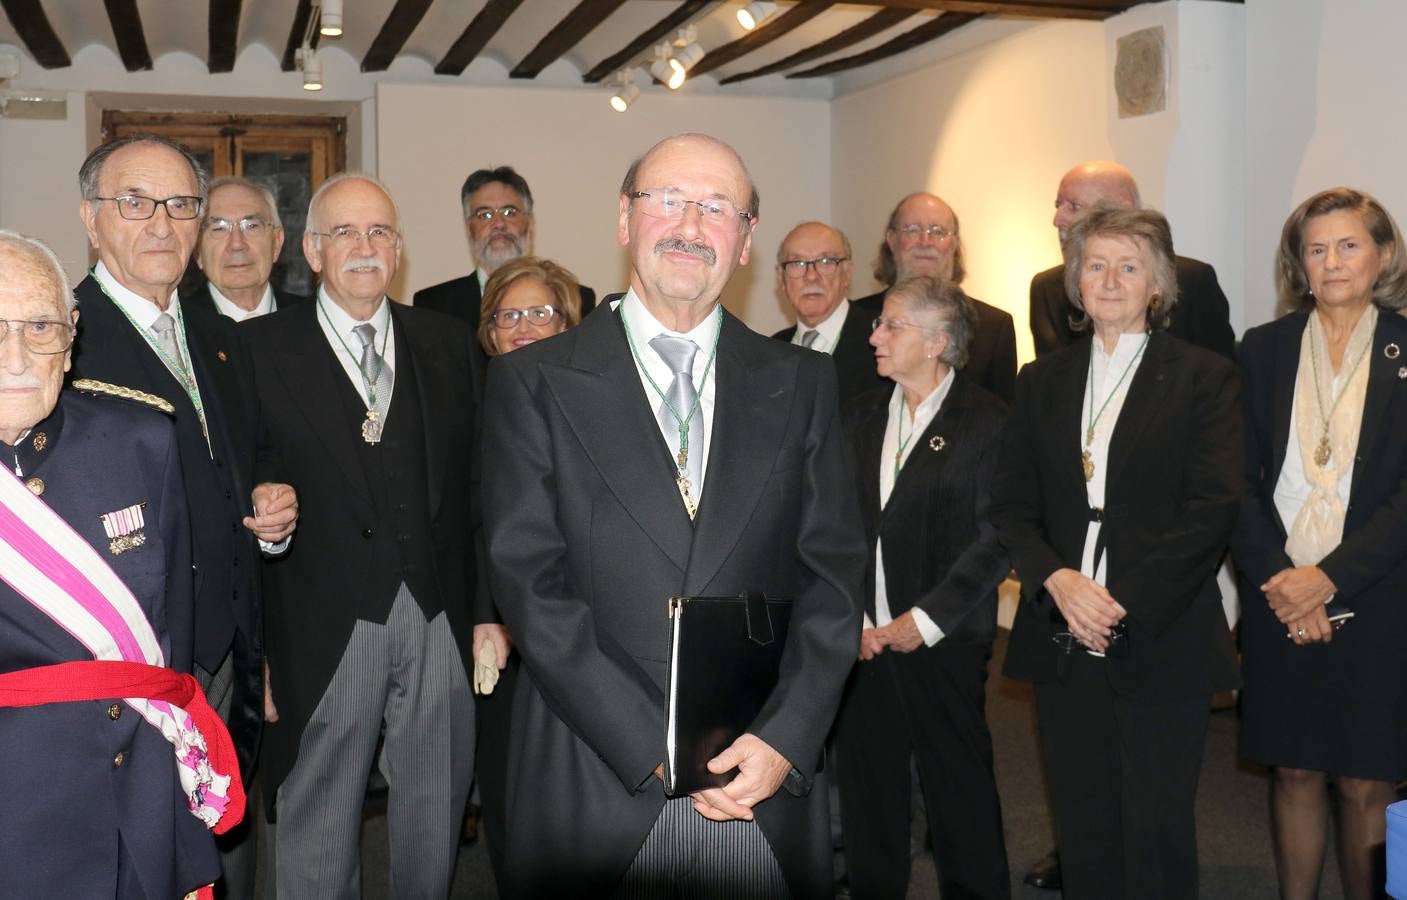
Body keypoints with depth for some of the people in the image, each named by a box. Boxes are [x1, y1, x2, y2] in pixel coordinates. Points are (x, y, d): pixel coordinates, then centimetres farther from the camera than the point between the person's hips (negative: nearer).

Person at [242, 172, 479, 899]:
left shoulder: (447, 342, 9)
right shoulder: (259, 350, -1)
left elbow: (472, 478, 8)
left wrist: (485, 608, 4)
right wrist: (252, 644, -8)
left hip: (440, 615, 3)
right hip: (327, 620, -3)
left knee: (437, 811, 16)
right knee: (319, 818, 11)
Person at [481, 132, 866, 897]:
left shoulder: (801, 384, 6)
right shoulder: (533, 382, -2)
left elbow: (832, 570, 2)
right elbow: (529, 582, -8)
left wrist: (785, 740, -10)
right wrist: (655, 748, -14)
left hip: (768, 779, 2)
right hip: (597, 782, -1)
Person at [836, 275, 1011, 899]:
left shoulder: (985, 421, -6)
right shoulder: (862, 416, 10)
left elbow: (997, 538, -9)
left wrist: (925, 621, -11)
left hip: (944, 643, -4)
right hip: (864, 638, 5)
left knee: (958, 786, 5)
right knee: (867, 786, 10)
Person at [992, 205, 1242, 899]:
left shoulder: (1204, 378, 2)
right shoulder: (1041, 383, 13)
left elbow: (1213, 509, -8)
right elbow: (1011, 505, 7)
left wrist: (1123, 606, -14)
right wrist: (1058, 580, -12)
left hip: (1160, 641, -3)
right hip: (1063, 642, 3)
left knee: (1157, 830, 1)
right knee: (1082, 831, 10)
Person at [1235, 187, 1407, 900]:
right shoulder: (1264, 349, 6)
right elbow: (1239, 481, 2)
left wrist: (1330, 576, -15)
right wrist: (1277, 578, -10)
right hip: (1279, 599, 2)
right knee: (1293, 771, 9)